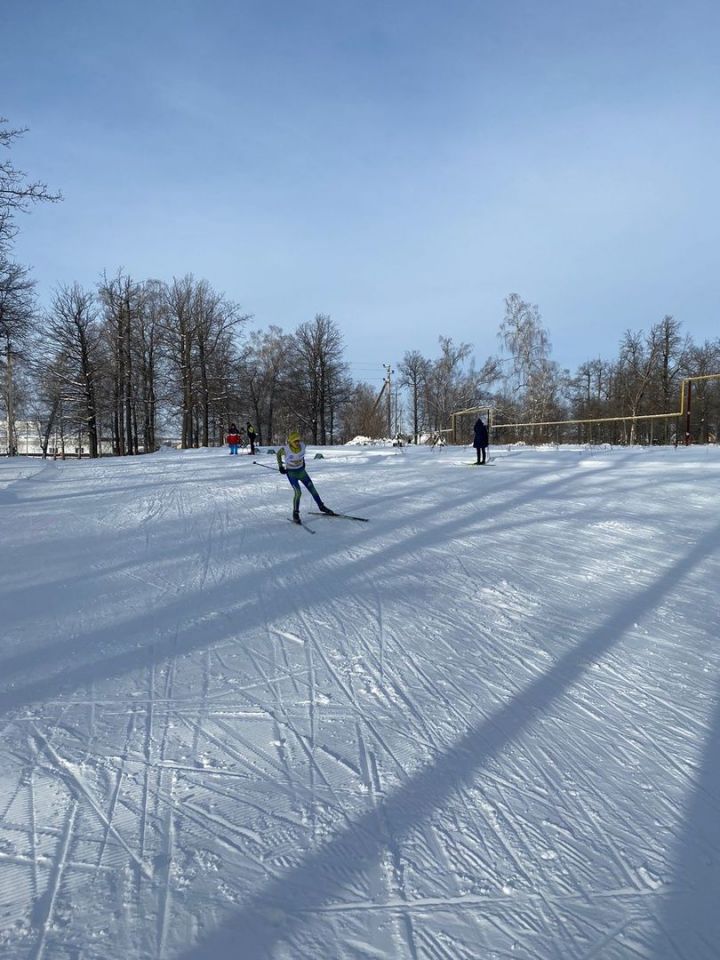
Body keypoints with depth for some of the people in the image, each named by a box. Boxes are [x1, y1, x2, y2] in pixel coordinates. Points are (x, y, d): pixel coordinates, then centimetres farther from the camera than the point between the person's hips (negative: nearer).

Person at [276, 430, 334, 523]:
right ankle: (295, 514, -1)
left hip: (301, 471, 4)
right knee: (298, 492, -18)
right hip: (291, 472, -4)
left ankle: (321, 507, 24)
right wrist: (280, 466, -2)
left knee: (312, 489, 6)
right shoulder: (285, 449, -24)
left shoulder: (302, 446, -14)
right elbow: (278, 454, -2)